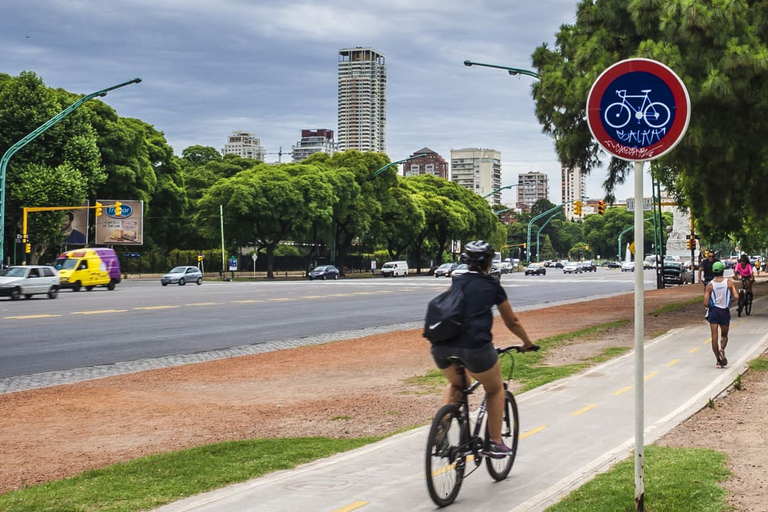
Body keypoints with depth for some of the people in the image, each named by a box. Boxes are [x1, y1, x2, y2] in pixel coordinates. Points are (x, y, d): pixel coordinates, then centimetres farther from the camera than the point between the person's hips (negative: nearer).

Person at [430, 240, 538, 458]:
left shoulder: (457, 283, 21)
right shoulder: (492, 286, 10)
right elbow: (512, 322, 19)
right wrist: (528, 343, 35)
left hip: (441, 347, 5)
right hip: (474, 346, -5)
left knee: (456, 384, 33)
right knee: (496, 389, 21)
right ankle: (495, 443, 19)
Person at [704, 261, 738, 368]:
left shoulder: (710, 285, -6)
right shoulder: (729, 283, -5)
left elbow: (706, 303, -11)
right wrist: (729, 299, 8)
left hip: (713, 311, -1)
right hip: (725, 311, 1)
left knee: (714, 337, 2)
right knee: (724, 335, 17)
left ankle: (718, 360, 0)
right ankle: (722, 349, -13)